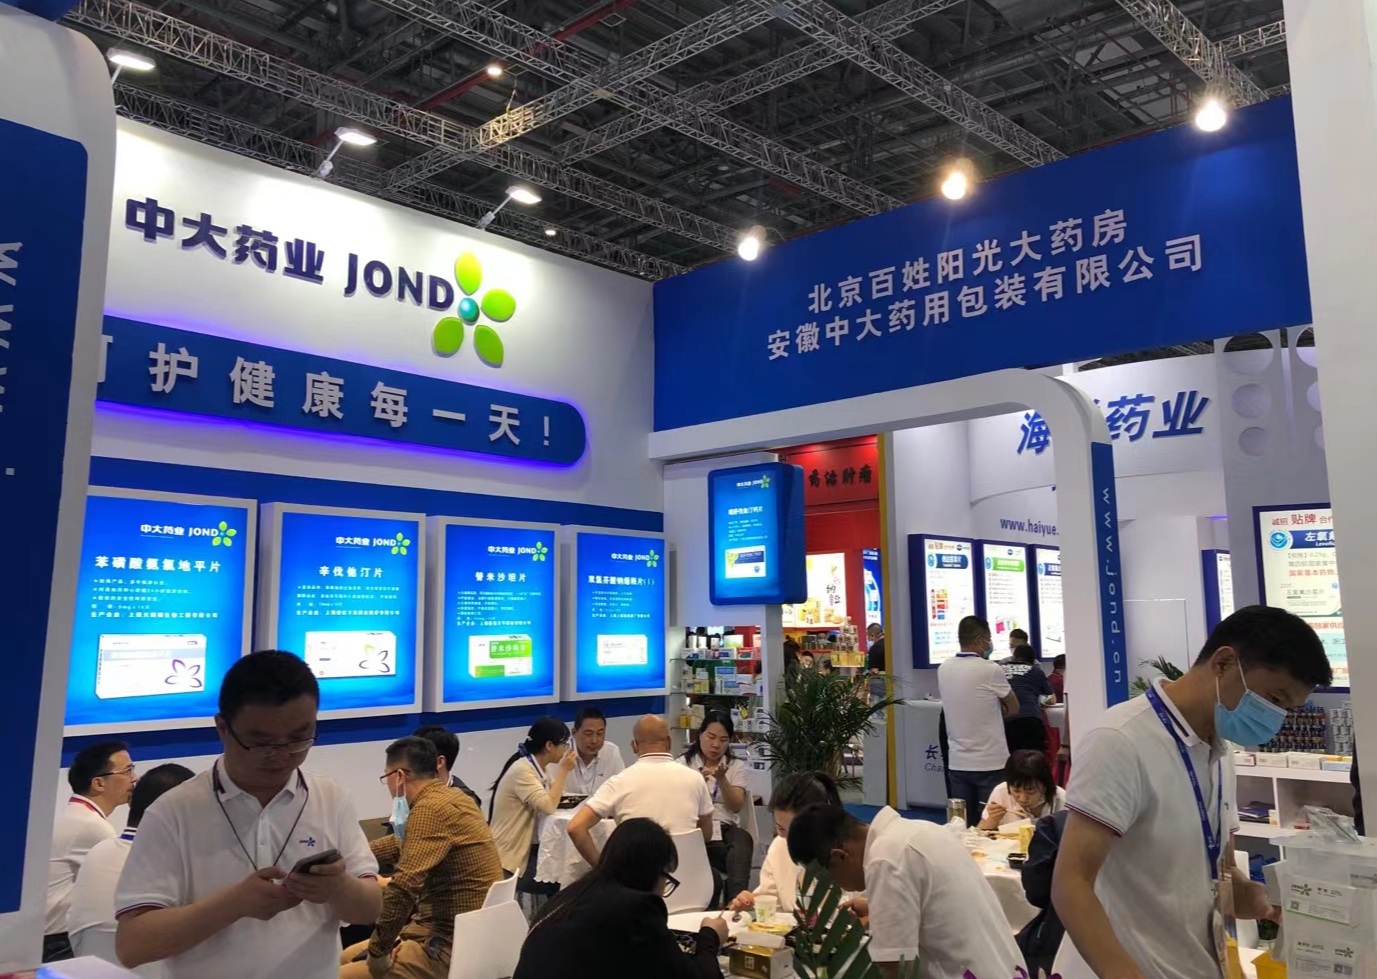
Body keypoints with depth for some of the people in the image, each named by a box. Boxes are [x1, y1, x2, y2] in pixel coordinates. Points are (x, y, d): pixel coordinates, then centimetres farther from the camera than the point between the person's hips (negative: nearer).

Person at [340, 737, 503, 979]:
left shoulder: (431, 808, -20)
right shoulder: (449, 796, 10)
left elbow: (404, 888, -29)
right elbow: (403, 844, 28)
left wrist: (378, 951, -17)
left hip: (450, 947, -10)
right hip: (461, 936, 10)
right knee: (345, 959, 20)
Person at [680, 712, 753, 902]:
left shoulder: (737, 766, 15)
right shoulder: (683, 764, 12)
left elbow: (736, 806, 1)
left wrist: (721, 779, -15)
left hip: (726, 829, 2)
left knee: (742, 840, -37)